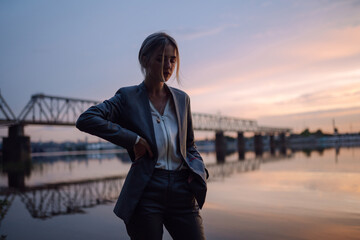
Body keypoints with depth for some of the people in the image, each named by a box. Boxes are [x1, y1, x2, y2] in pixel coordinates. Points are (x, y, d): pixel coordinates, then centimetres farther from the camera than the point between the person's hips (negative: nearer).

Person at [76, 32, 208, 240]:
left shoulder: (182, 99, 12)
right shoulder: (129, 97, -1)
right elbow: (85, 120, -13)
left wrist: (198, 170, 0)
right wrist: (132, 139, -15)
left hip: (182, 191, 4)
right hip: (146, 191, -3)